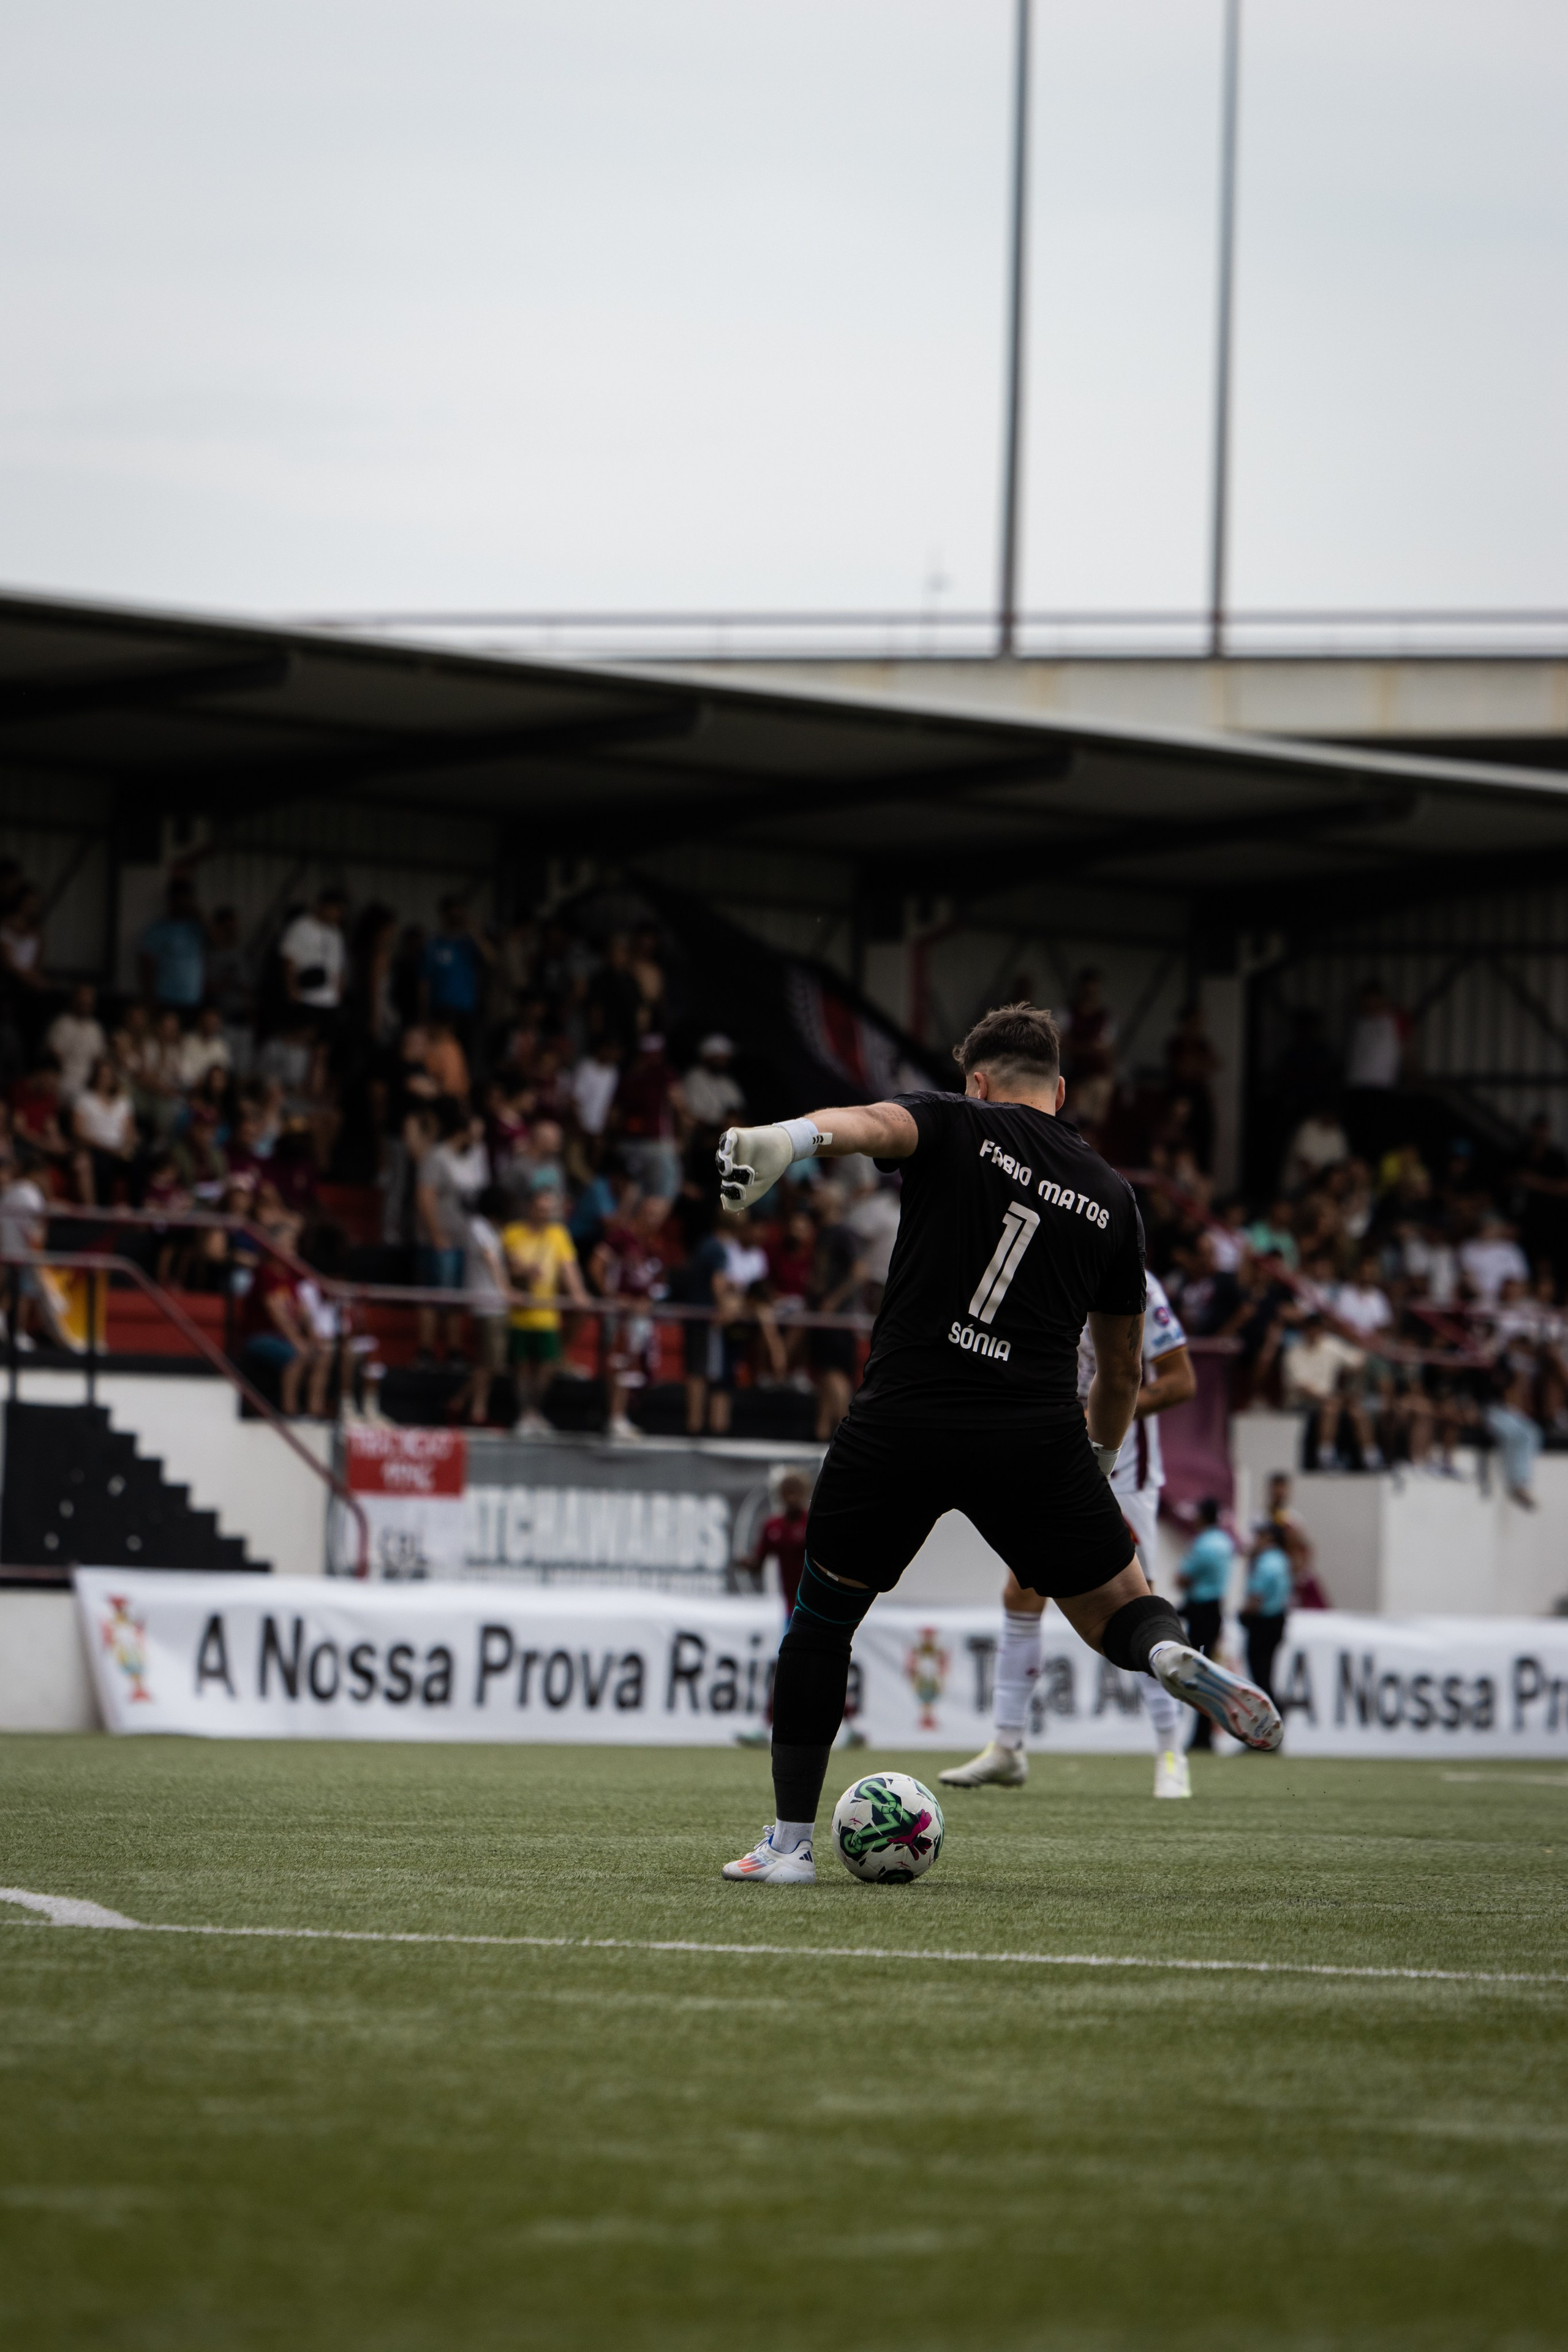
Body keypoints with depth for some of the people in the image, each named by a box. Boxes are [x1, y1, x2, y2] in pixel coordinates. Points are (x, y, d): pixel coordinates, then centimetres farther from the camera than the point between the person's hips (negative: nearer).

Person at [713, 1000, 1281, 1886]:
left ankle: (791, 1841, 15)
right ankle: (1173, 1651, -21)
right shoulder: (1110, 1197, 15)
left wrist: (786, 1139, -41)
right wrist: (1099, 1463, 42)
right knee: (1118, 1609, 16)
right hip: (1034, 1437, 2)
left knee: (822, 1614, 17)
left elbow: (873, 1123, -19)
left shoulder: (956, 1124, 6)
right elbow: (1124, 1365, 24)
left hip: (901, 1423, -1)